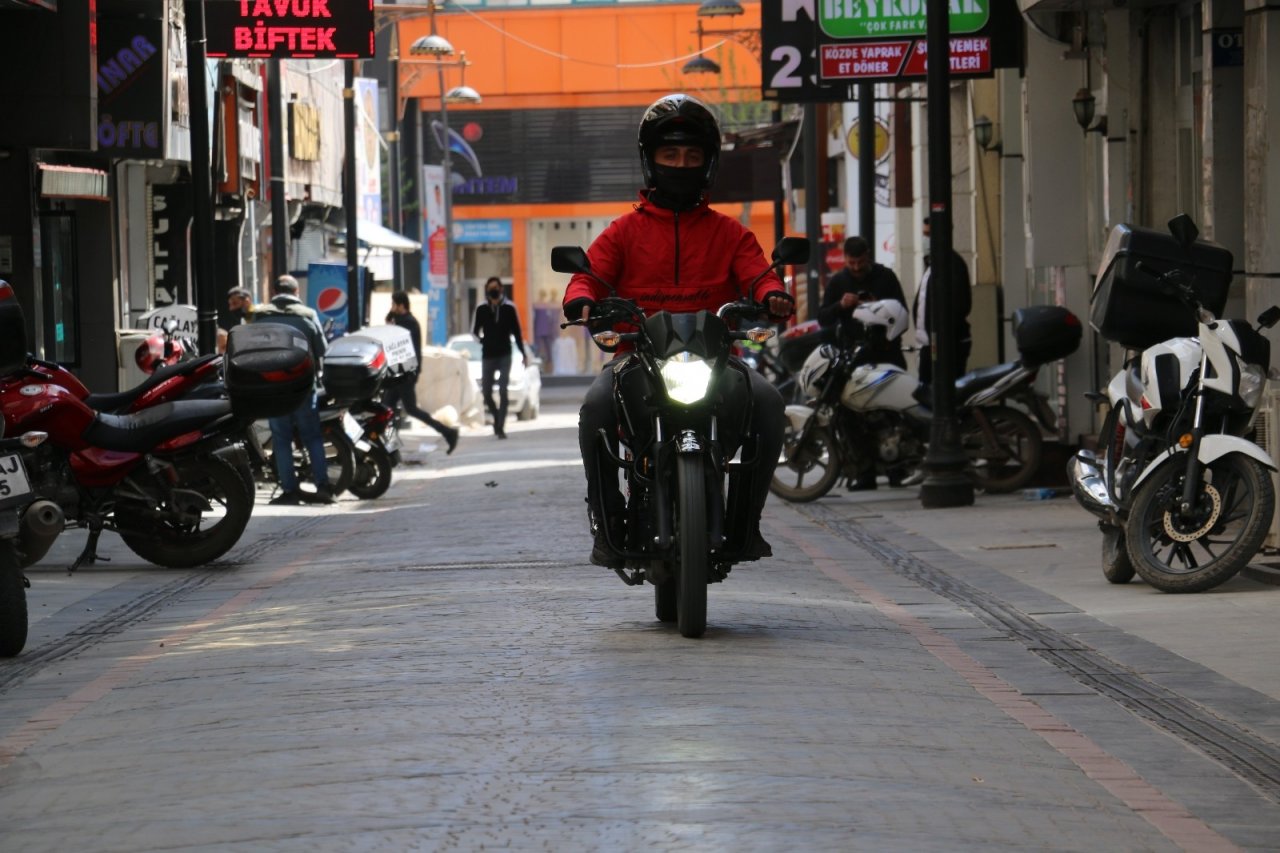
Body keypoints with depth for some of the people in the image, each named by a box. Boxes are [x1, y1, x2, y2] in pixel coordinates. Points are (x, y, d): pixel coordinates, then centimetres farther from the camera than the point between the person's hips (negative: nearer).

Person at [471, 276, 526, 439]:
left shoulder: (509, 308, 0)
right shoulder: (481, 309, 3)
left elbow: (516, 332, 5)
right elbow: (475, 331, 9)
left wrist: (523, 354, 5)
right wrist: (482, 340, -8)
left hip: (504, 355, -2)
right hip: (487, 356, 2)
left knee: (503, 391, -11)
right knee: (486, 392, 2)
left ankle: (500, 426, -10)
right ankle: (497, 417, 28)